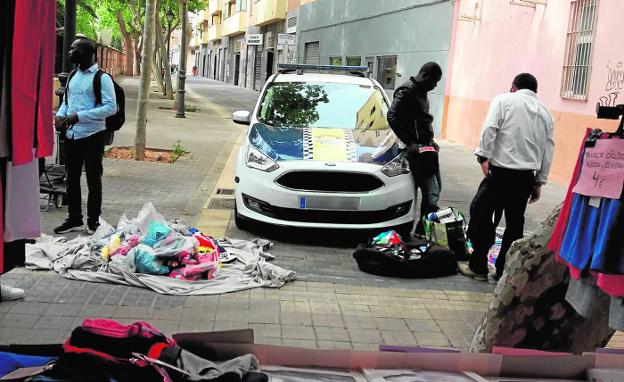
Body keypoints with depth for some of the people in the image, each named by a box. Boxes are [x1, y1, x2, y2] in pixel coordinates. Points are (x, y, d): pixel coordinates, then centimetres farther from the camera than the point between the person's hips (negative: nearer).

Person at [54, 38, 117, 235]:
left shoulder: (102, 78, -10)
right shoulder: (73, 76, 12)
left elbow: (111, 107, -17)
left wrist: (80, 116, -23)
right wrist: (60, 114, -1)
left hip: (92, 136, -7)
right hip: (71, 135, 7)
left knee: (93, 180, 4)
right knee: (72, 179, 13)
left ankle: (93, 221, 15)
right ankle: (74, 219, 25)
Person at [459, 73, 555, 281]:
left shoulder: (504, 100, 4)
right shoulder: (545, 112, 16)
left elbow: (490, 128, -13)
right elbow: (548, 151, 15)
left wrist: (484, 156, -13)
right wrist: (539, 182, 18)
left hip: (501, 171, -4)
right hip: (527, 176, 5)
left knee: (481, 216, 6)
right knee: (515, 223, 12)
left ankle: (478, 267, 9)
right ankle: (504, 271, 16)